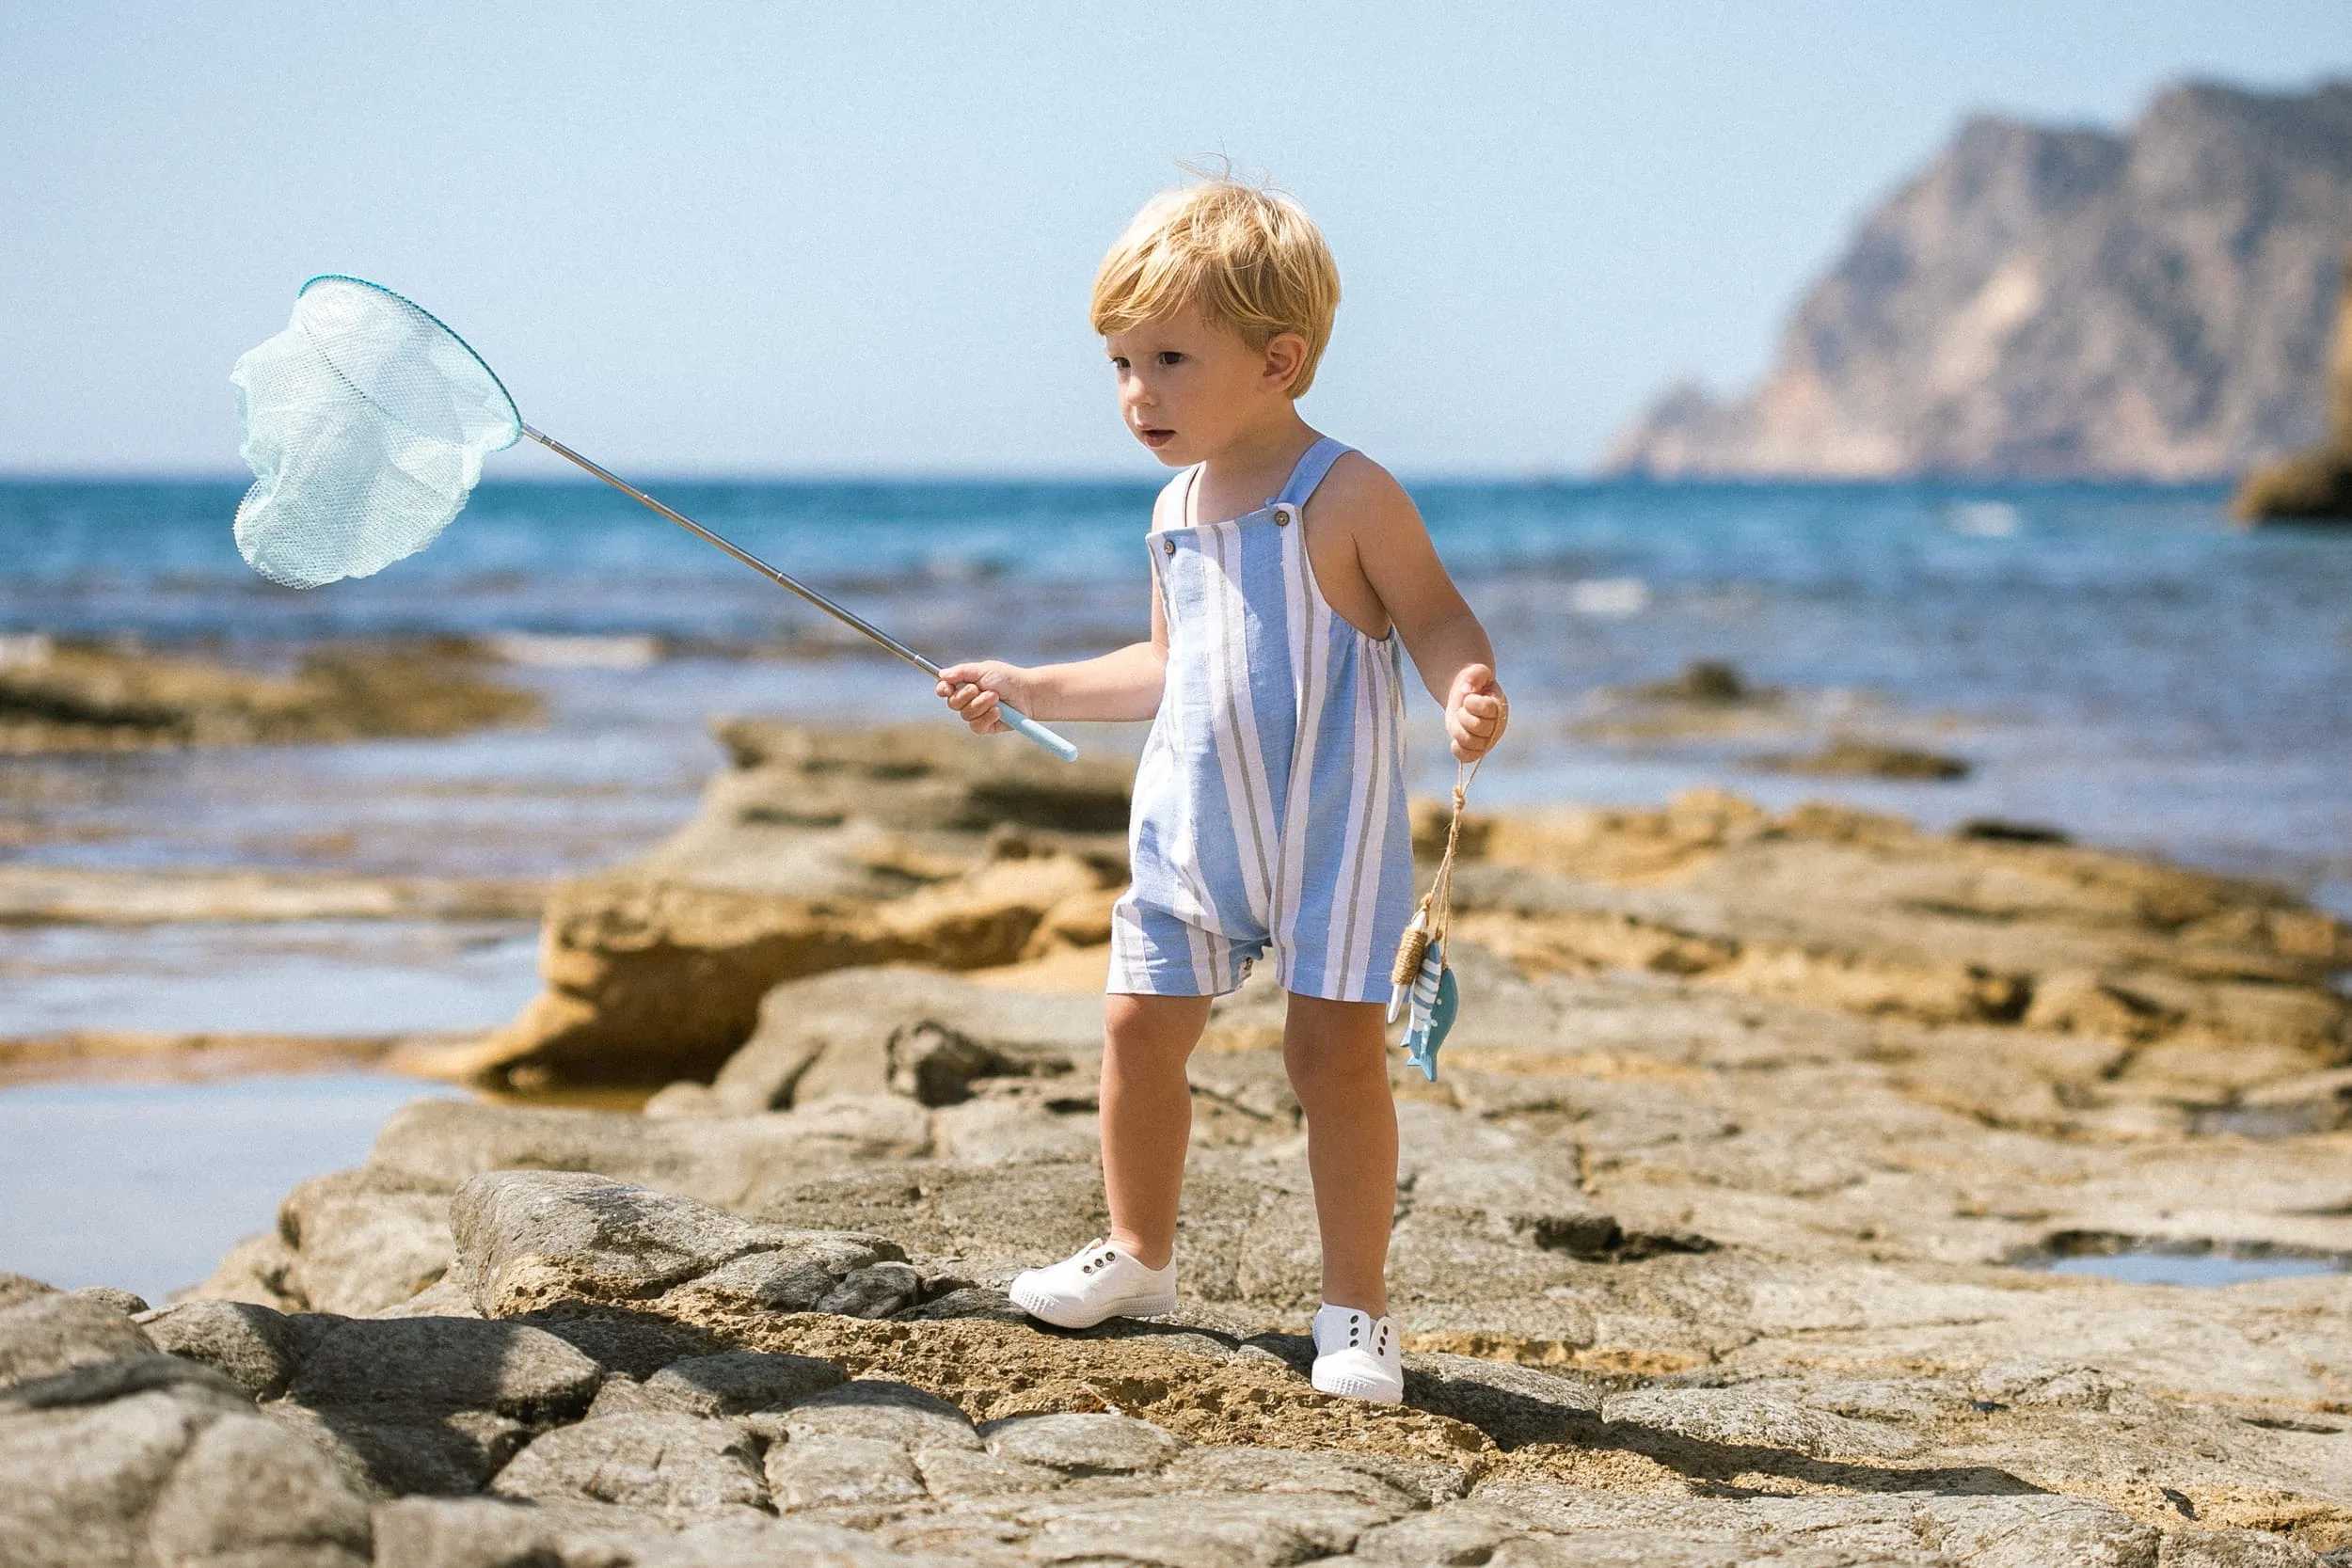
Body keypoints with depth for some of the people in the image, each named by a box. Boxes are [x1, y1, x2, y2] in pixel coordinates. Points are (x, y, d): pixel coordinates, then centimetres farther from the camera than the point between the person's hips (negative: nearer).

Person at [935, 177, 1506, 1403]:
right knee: (1139, 1026, 8)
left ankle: (1356, 1307, 2)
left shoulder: (1347, 498, -12)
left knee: (1334, 1051, -8)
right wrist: (1030, 689, 21)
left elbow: (1436, 618, -10)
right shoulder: (1176, 514, 8)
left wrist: (1468, 692, -31)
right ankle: (1138, 1254, 29)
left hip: (1330, 827, -6)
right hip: (1192, 826, 6)